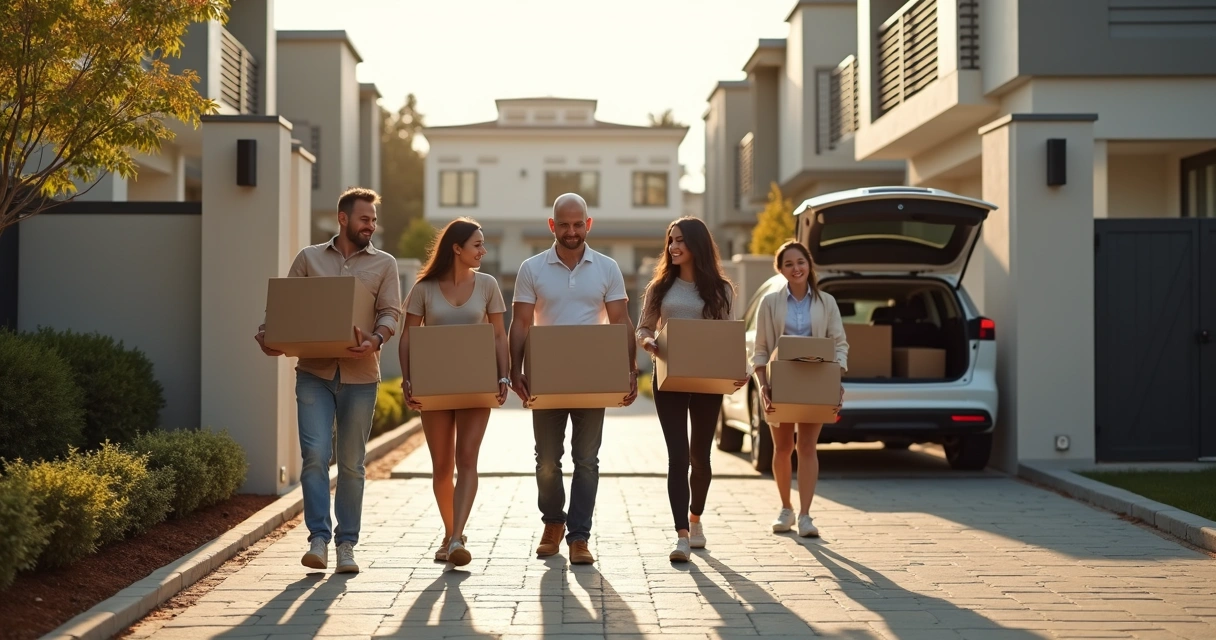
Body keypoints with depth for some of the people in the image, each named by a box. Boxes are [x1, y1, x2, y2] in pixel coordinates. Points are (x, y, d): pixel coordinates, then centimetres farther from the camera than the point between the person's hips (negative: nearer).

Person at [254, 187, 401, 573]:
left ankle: (347, 544, 13)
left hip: (359, 375, 0)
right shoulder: (309, 258, 11)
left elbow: (391, 312, -1)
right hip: (314, 371, 0)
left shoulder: (384, 264, 9)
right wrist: (268, 336, -9)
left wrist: (375, 339, -22)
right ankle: (318, 538, -8)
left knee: (351, 464, 5)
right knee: (315, 454, -11)